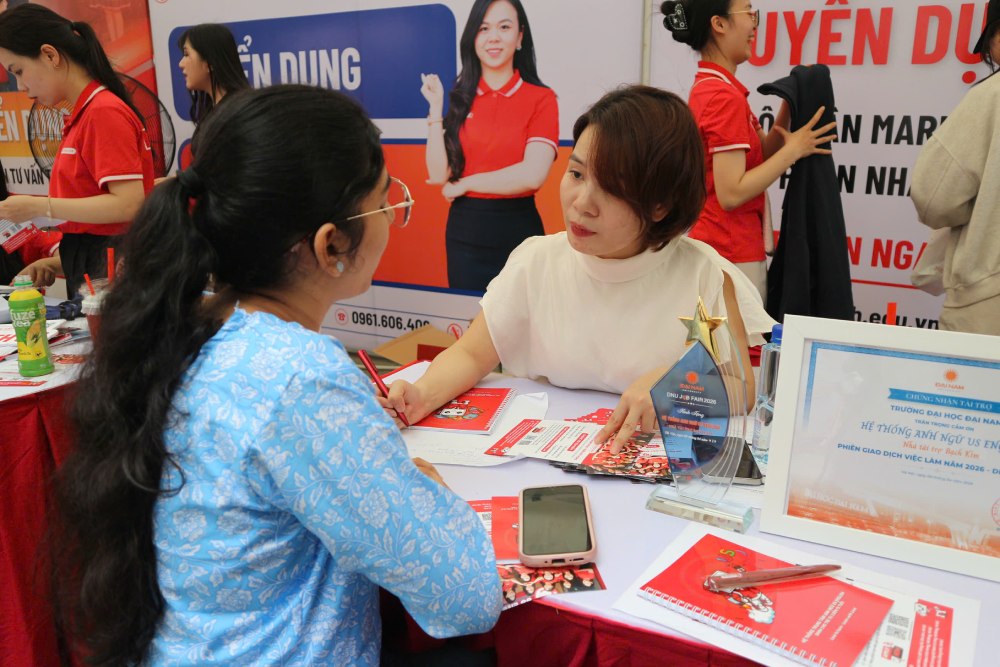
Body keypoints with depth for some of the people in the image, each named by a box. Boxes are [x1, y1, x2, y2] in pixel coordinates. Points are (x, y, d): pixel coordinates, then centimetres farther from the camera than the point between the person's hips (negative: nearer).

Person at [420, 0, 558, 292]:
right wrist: (436, 107, -7)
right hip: (465, 230, 3)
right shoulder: (459, 98, 4)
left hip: (518, 230, -2)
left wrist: (465, 184, -9)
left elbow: (532, 175, -18)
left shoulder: (541, 98, -5)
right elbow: (439, 175, -2)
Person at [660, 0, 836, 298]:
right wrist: (794, 149, -15)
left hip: (713, 245, 10)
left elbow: (762, 154, 14)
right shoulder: (725, 96, -18)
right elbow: (731, 193, -23)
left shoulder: (708, 87, 12)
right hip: (730, 253, -10)